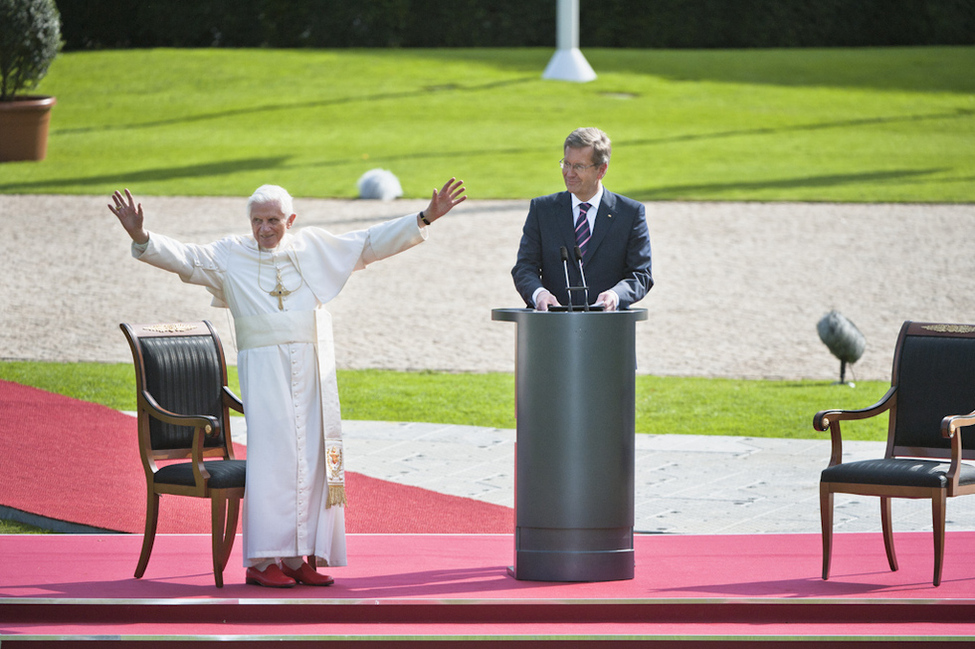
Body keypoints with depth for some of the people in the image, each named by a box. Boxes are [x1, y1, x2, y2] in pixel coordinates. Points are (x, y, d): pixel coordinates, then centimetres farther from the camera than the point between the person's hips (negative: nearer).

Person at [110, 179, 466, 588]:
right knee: (272, 456, -10)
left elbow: (371, 243, 16)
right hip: (264, 368, -3)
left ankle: (304, 556, 6)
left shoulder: (315, 247, 13)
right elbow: (183, 259, -2)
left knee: (313, 458, 1)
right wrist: (142, 239, -19)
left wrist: (424, 219, 11)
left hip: (313, 369, 4)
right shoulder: (230, 256, 6)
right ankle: (263, 561, -10)